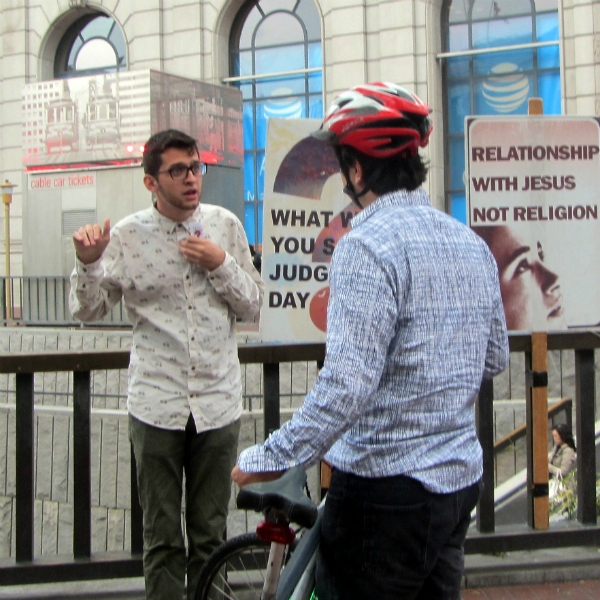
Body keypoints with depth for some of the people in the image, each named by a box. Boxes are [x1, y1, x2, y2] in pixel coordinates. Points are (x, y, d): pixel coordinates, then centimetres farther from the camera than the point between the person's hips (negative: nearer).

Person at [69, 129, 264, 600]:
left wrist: (220, 264, -11)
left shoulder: (225, 225, 1)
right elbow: (88, 310, 2)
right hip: (157, 405, -1)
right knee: (163, 538, 8)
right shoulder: (128, 235, -3)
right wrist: (88, 263, -16)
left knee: (211, 534, 13)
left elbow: (253, 305, 5)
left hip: (218, 402, 1)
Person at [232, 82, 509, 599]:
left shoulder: (368, 245, -19)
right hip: (461, 480, 8)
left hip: (387, 489, -8)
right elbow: (495, 358, 16)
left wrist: (270, 459, -20)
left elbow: (347, 384, -27)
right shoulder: (472, 243, 7)